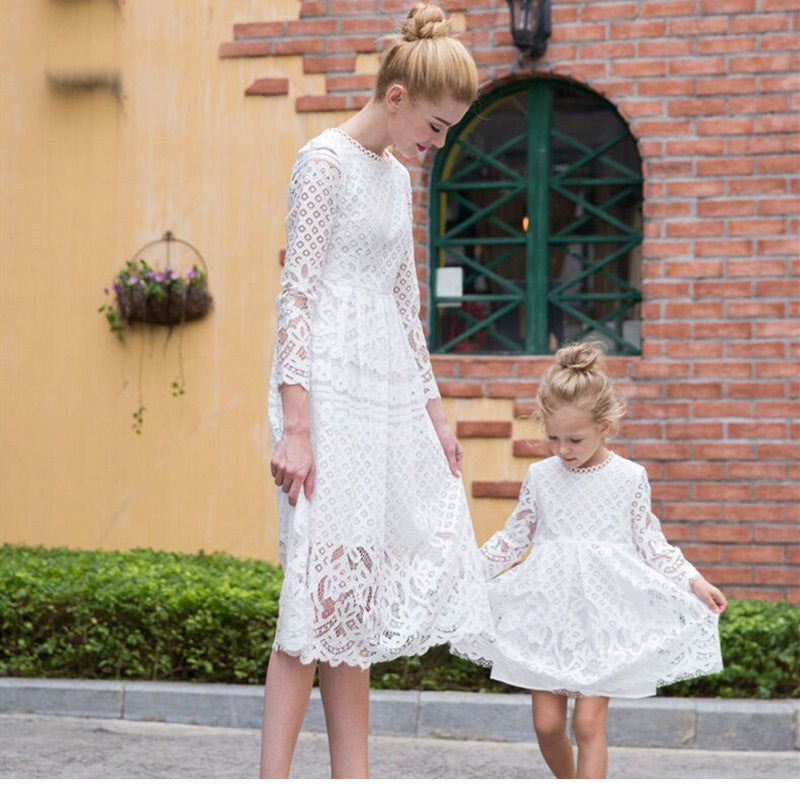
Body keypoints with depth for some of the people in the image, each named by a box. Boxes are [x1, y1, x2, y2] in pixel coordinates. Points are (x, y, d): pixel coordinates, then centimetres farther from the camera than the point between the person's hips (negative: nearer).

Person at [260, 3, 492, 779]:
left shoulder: (397, 177, 18)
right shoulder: (326, 161, -6)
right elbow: (297, 293, -12)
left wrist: (435, 412, 20)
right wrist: (295, 424, -18)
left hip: (391, 397, 8)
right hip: (332, 391, -8)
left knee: (361, 596, 6)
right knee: (325, 586, -11)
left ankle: (352, 780, 9)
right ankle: (273, 782, -8)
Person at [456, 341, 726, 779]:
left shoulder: (630, 478, -3)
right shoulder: (540, 476, 3)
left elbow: (650, 544, 5)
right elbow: (515, 537, 14)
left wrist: (693, 581, -2)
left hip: (604, 614, -2)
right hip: (548, 611, 3)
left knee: (588, 722, -7)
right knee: (546, 722, 4)